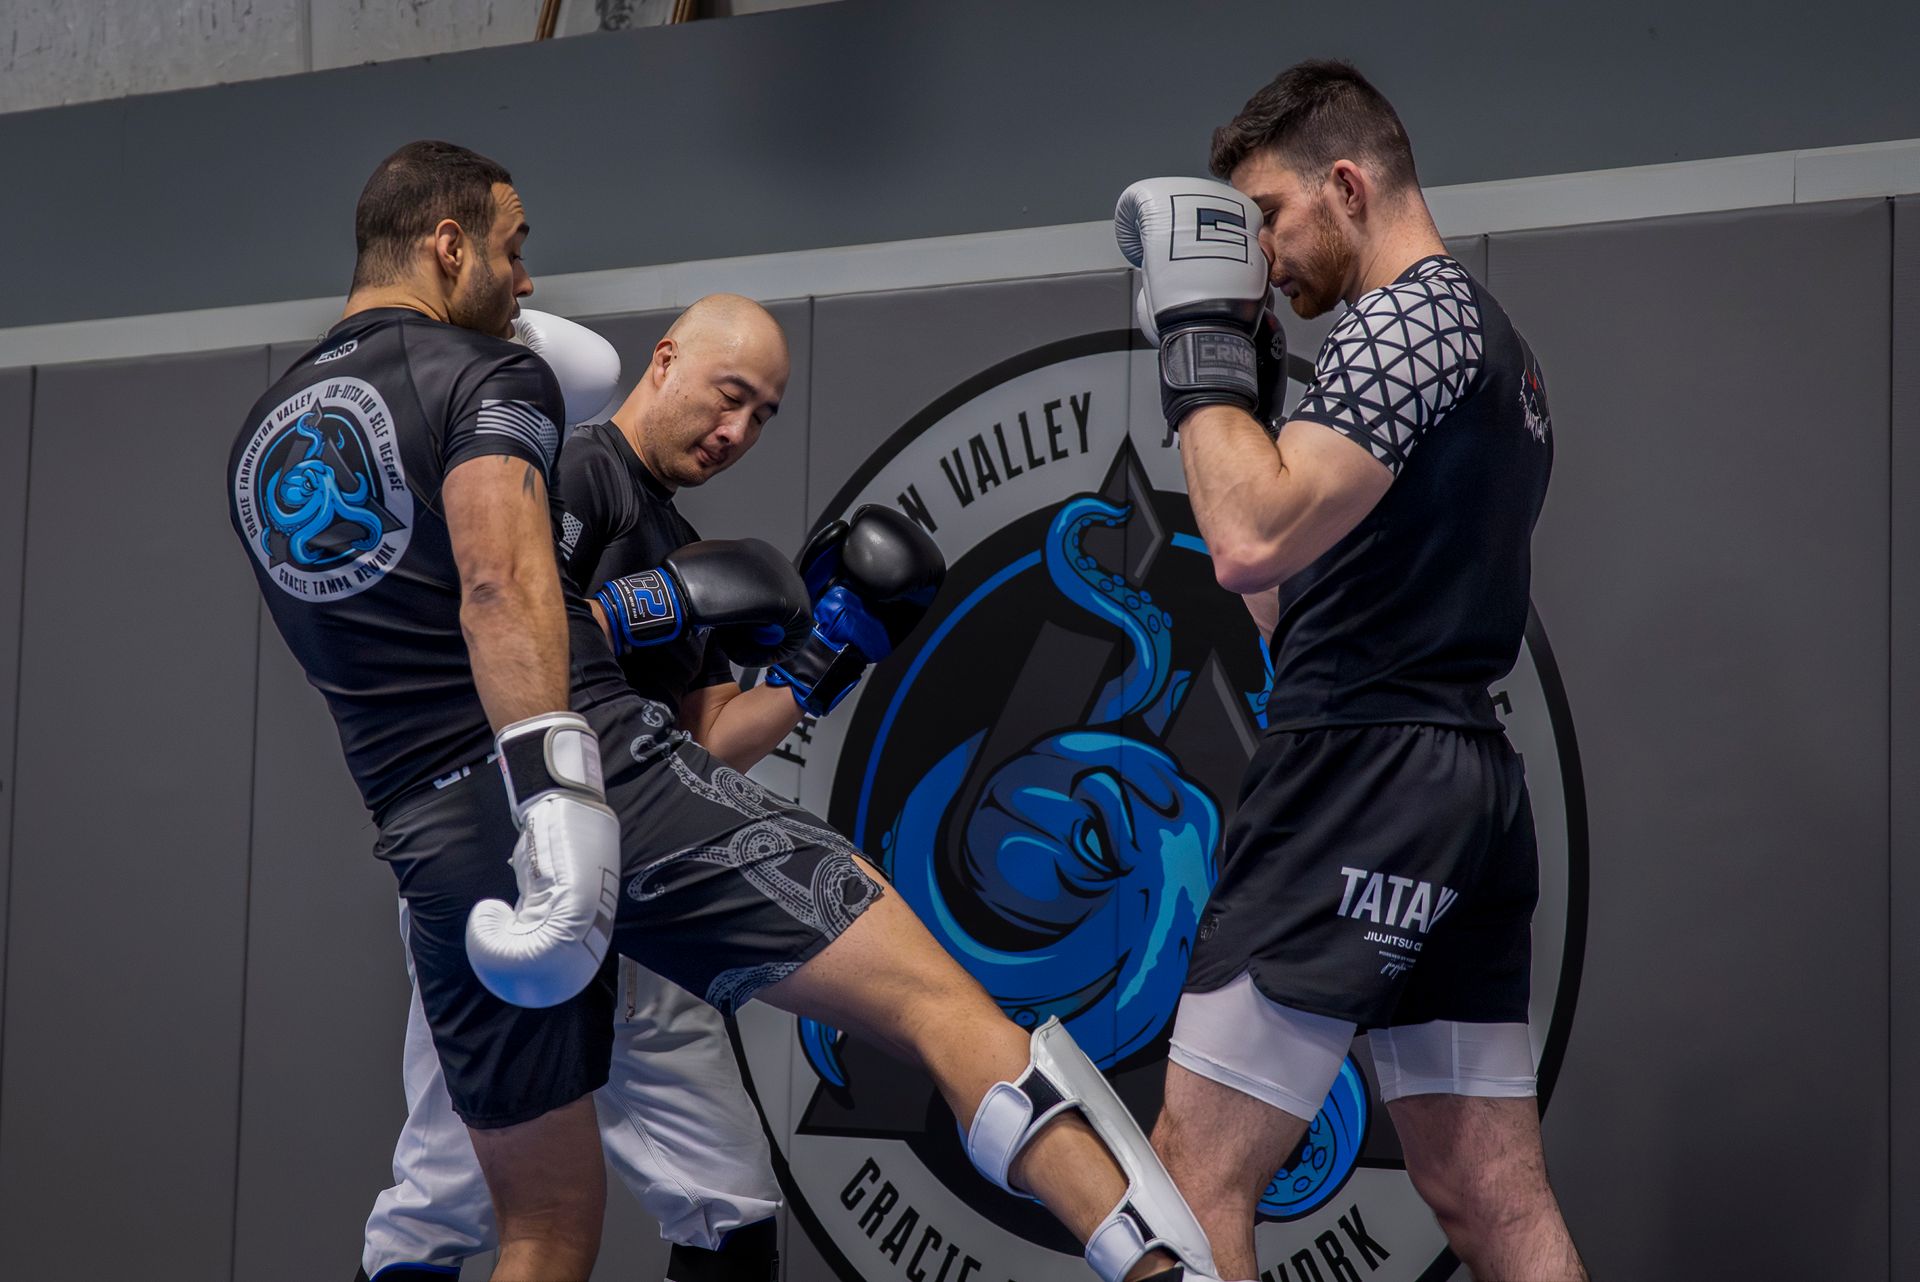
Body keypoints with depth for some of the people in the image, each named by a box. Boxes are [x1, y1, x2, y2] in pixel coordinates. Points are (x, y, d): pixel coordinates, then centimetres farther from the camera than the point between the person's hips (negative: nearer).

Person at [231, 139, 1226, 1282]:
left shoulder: (262, 446, 22)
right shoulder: (487, 375, 1)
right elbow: (501, 588, -18)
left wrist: (647, 609, 28)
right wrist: (558, 795, -30)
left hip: (443, 854, 7)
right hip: (613, 769, -7)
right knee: (943, 1003, -10)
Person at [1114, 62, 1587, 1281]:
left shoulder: (1410, 315, -8)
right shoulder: (1499, 349, 22)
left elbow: (1252, 542, -22)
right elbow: (1295, 595, 23)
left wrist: (1203, 340, -10)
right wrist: (1244, 394, 18)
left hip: (1363, 777, -10)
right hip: (1469, 787, 10)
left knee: (1197, 1176, -8)